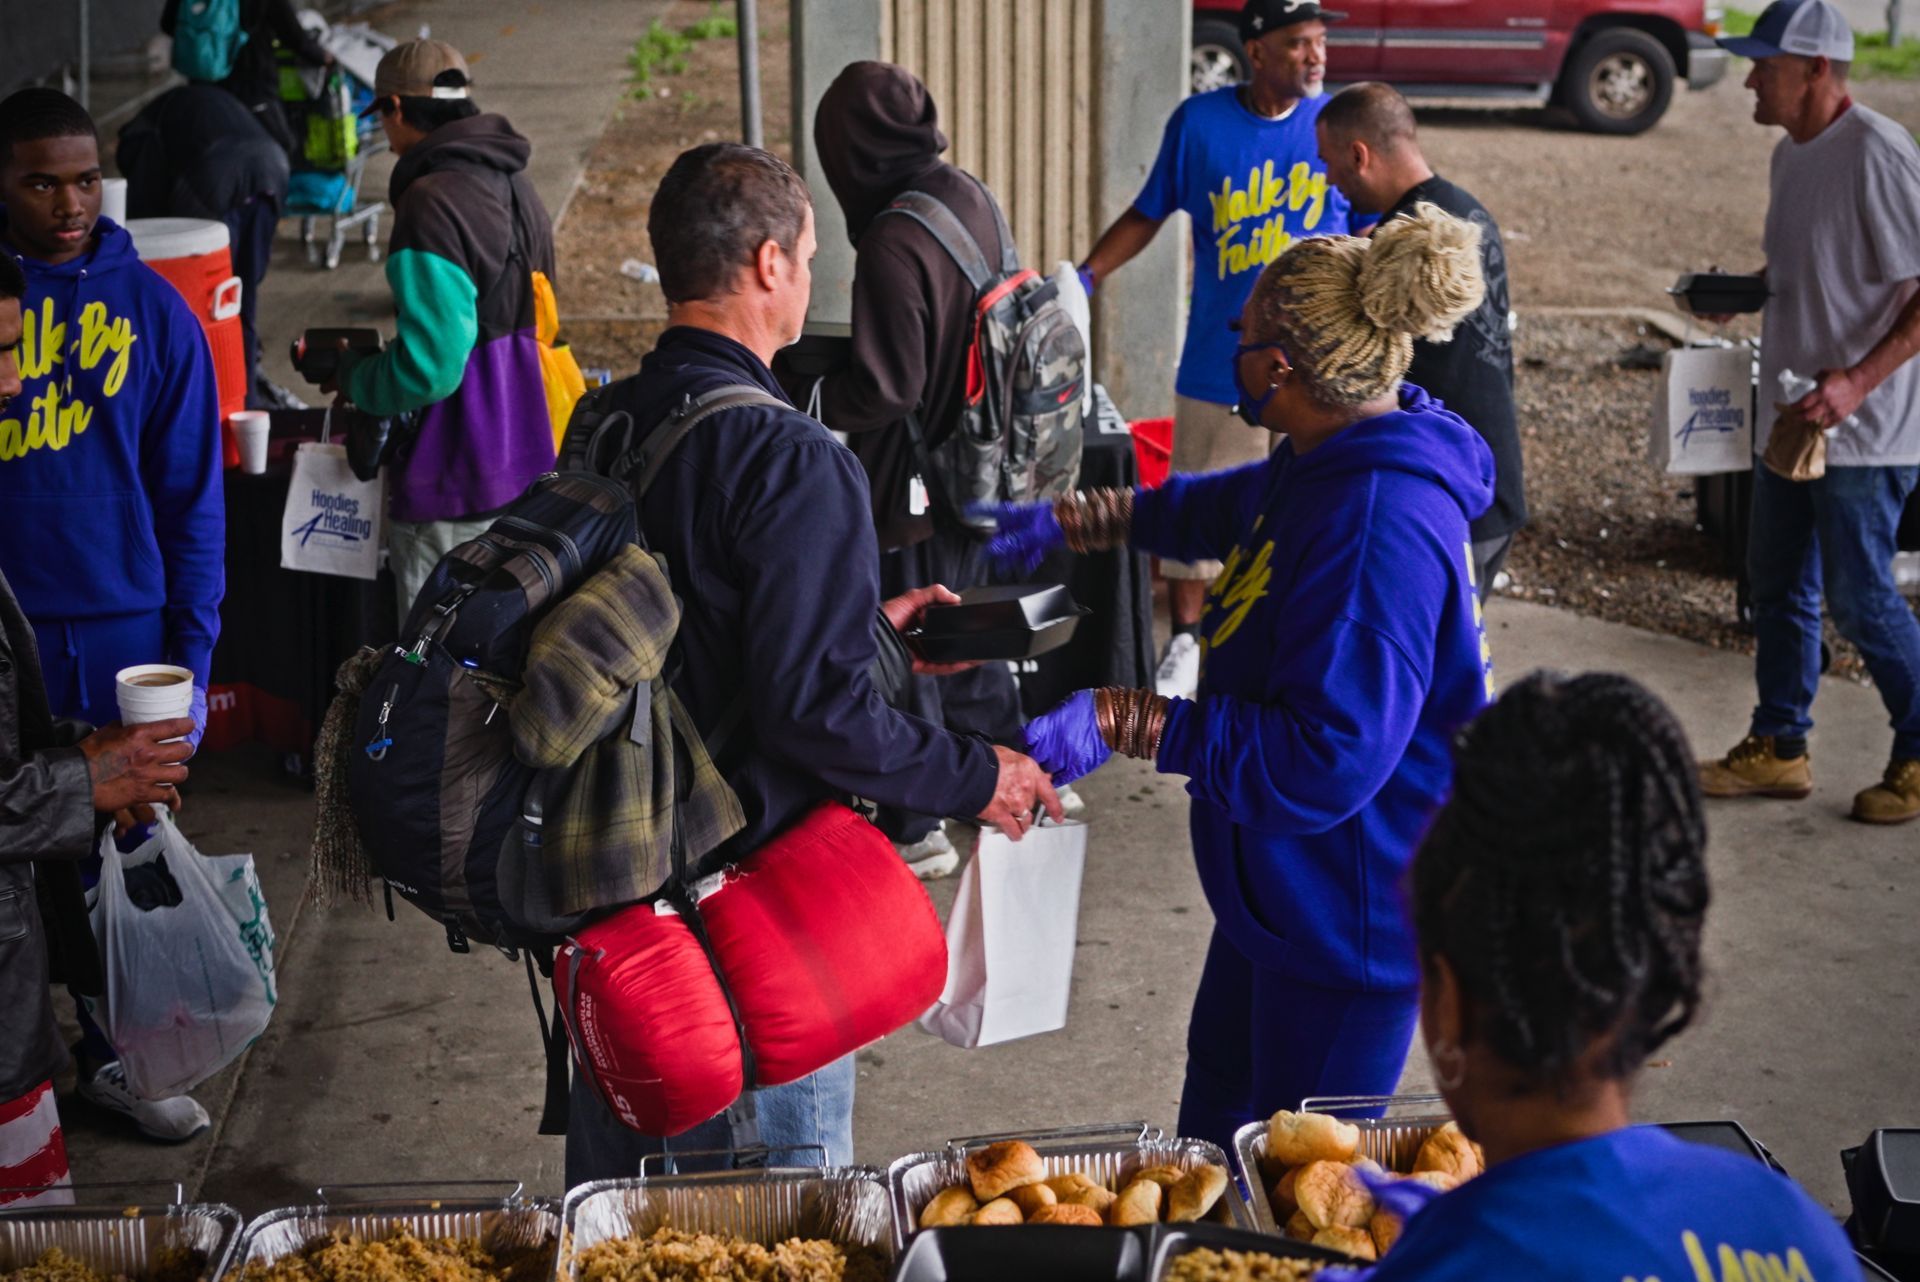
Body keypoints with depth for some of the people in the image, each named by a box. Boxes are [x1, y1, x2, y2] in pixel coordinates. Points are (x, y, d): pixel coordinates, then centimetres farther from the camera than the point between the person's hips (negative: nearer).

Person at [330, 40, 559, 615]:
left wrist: (352, 375, -4)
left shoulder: (432, 204, -20)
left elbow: (429, 367, -24)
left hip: (457, 491, -9)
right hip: (525, 467, 9)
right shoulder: (514, 183, 10)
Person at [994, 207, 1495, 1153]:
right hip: (1287, 887, 11)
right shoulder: (1326, 466, 2)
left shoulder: (1379, 525, -31)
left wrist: (1125, 721, -31)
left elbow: (1322, 760, -32)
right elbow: (1223, 508, 27)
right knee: (1215, 1127, 26)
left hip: (1349, 921, -11)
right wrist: (1069, 521, 29)